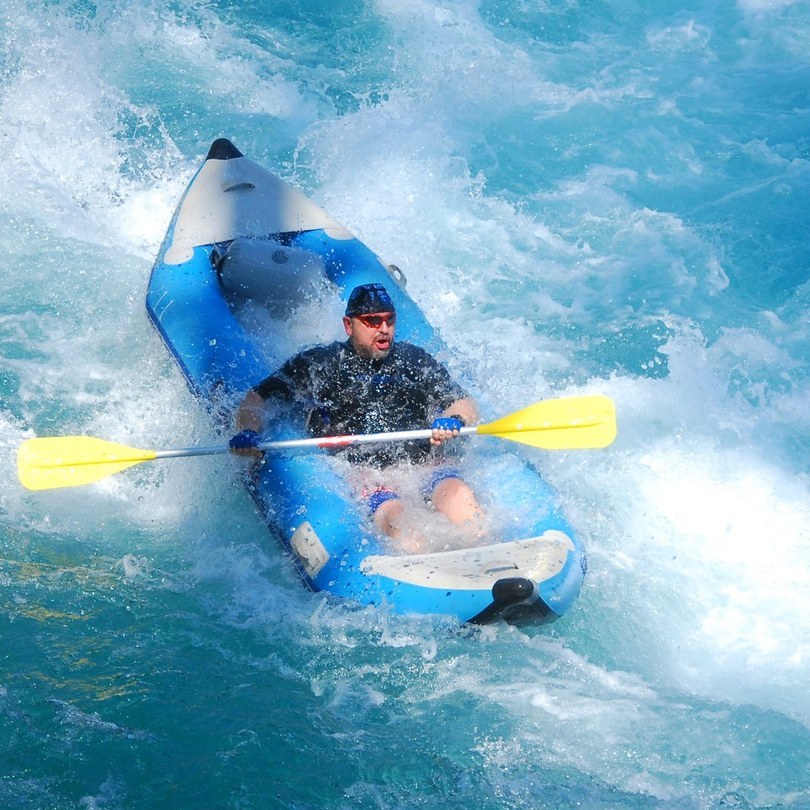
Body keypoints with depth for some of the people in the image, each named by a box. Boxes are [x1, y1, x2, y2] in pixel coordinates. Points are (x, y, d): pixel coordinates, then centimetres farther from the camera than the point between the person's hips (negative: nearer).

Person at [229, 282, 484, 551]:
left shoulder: (415, 361, 20)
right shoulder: (318, 365, 13)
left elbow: (466, 406, 15)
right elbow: (255, 400, 12)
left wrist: (453, 420, -11)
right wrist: (249, 433, -12)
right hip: (359, 473, -1)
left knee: (458, 494, -33)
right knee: (392, 514, -36)